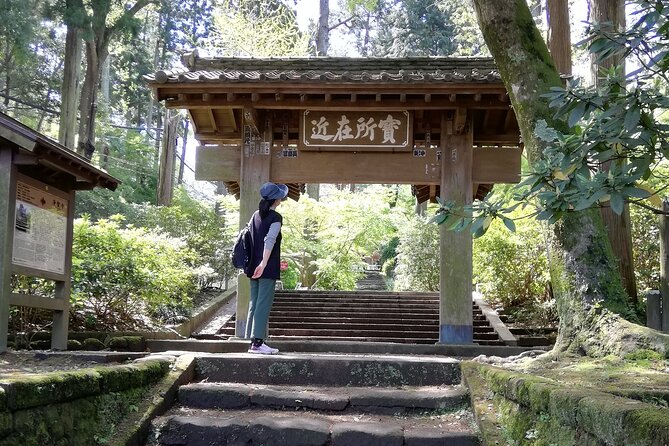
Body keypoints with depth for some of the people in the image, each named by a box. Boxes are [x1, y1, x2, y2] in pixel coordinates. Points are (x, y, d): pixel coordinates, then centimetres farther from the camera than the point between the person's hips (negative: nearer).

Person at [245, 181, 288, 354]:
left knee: (254, 303, 9)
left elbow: (249, 237, 16)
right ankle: (257, 342, -8)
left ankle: (255, 342, 12)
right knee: (264, 304, -6)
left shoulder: (256, 215, 12)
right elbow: (269, 241, -20)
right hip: (268, 268, -7)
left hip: (254, 266, 7)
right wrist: (263, 264, -24)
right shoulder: (276, 217, -9)